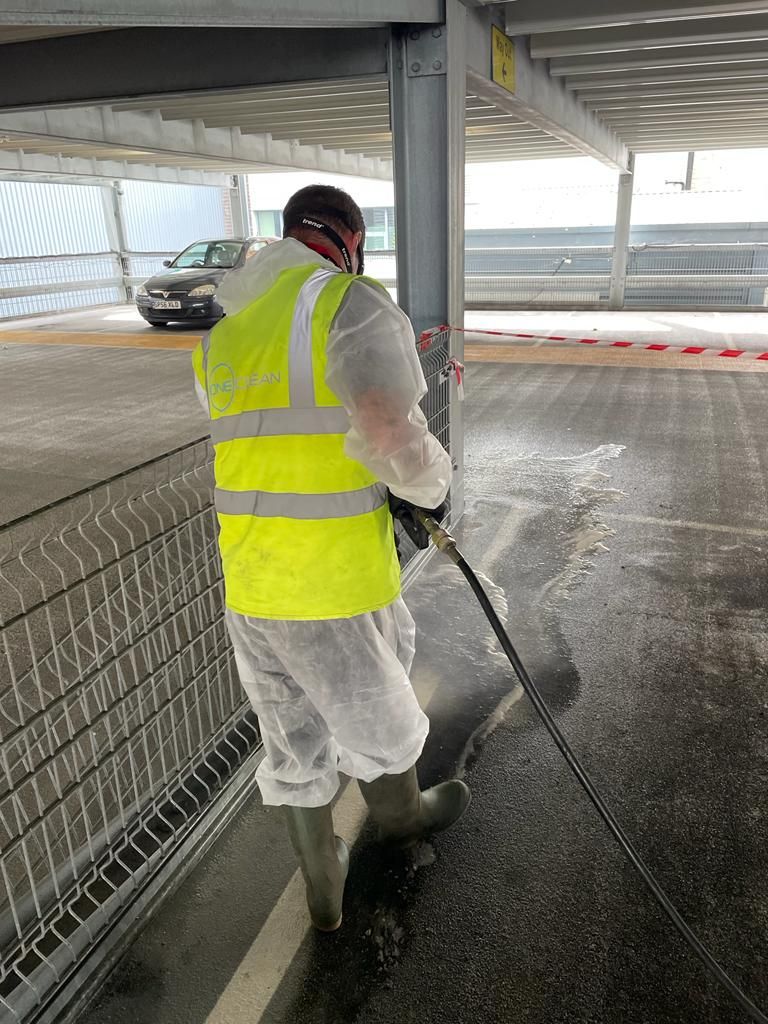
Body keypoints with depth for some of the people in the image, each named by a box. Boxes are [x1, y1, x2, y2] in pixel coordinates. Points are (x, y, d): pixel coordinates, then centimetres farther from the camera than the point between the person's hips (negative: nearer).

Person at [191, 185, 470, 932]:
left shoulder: (219, 333, 12)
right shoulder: (353, 305, -11)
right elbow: (391, 435, -27)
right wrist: (432, 485, -5)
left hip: (245, 584, 6)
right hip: (337, 588, -6)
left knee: (294, 740, 22)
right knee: (373, 717, 23)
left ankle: (323, 890, 43)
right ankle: (401, 816, 53)